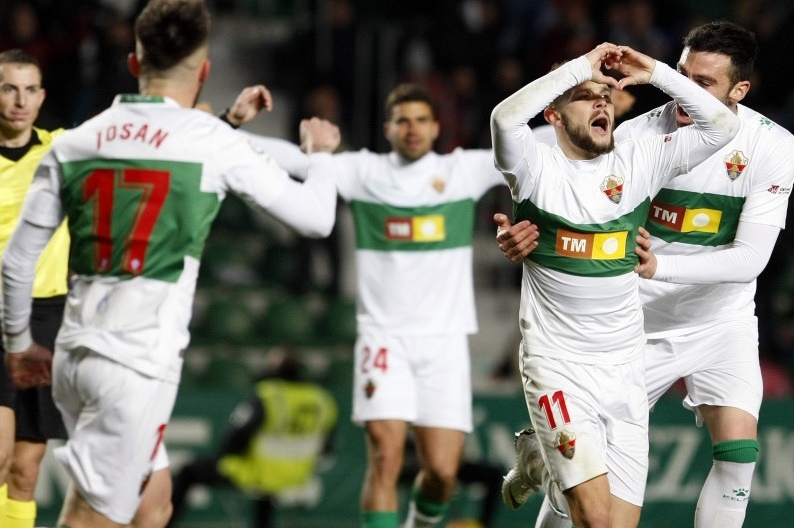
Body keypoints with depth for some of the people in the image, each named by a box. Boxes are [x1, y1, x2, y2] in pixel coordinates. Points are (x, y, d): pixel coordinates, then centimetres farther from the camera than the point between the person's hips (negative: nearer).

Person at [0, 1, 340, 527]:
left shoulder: (73, 143, 7)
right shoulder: (214, 143, -5)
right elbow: (316, 218, 5)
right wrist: (321, 152, 25)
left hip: (73, 353, 6)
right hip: (140, 363, -6)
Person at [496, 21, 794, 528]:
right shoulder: (639, 134, -17)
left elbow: (751, 257, -22)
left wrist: (661, 266, -37)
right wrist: (521, 233, -38)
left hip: (720, 320, 0)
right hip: (641, 320, 0)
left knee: (738, 448, -14)